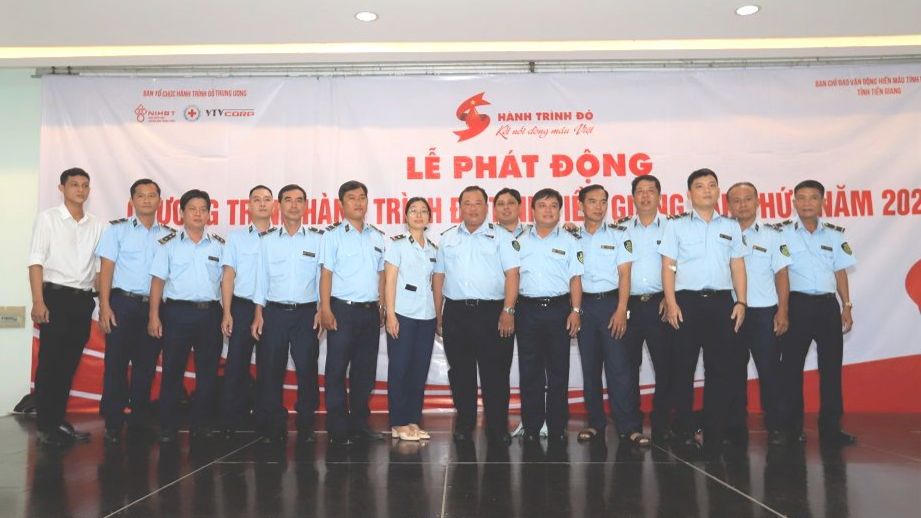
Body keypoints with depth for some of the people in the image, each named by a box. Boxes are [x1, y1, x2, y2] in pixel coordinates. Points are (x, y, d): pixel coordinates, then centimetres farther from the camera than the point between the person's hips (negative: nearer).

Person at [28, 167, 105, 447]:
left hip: (83, 300, 4)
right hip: (56, 297, -4)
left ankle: (58, 421, 21)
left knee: (69, 364, 10)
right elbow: (36, 262, -7)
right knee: (49, 363, -1)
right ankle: (45, 427, 6)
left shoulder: (96, 225, 11)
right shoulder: (48, 218, 0)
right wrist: (38, 302, -14)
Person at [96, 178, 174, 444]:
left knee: (146, 366, 7)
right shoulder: (117, 229, 3)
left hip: (154, 306, 2)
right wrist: (105, 306, -10)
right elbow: (106, 269, -1)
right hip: (122, 303, -2)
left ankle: (139, 422, 17)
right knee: (116, 364, -1)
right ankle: (113, 425, 7)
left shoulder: (169, 235, 10)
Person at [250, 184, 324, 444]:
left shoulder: (317, 239, 4)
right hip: (274, 312, 1)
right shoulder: (267, 241, 8)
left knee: (307, 370, 0)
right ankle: (273, 426, 15)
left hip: (306, 313, -1)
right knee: (270, 370, 3)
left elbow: (322, 276, 3)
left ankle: (306, 427, 12)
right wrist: (258, 314, 2)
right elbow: (261, 279, 7)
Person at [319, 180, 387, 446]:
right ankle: (338, 429, 6)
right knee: (337, 370, -1)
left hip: (371, 312, 5)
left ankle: (359, 424, 21)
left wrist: (383, 307, 9)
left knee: (365, 370, 10)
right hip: (343, 310, -5)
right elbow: (326, 273, -5)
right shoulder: (333, 234, 0)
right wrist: (325, 309, -13)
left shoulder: (378, 236, 13)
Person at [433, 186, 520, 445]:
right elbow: (438, 277, 14)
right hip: (456, 313, 3)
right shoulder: (448, 238, 14)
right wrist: (438, 315, 8)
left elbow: (511, 274, -2)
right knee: (460, 373, 8)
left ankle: (498, 428, 9)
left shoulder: (499, 237, 5)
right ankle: (464, 425, 20)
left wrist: (508, 311, -12)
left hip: (492, 312, -3)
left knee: (495, 373, 0)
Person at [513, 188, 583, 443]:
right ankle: (531, 428, 11)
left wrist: (576, 310, -4)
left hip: (559, 309, 0)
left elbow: (575, 279, 4)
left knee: (559, 371, 3)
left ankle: (557, 428, 12)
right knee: (530, 372, 4)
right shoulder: (519, 240, 9)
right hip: (527, 309, 1)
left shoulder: (569, 241, 7)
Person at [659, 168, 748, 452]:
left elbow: (738, 266, 12)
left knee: (720, 368, 3)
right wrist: (671, 303, -8)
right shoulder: (676, 225, 5)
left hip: (721, 302, 3)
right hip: (687, 301, -2)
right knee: (684, 368, 1)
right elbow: (668, 266, 1)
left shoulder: (731, 226, 14)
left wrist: (741, 302, 2)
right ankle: (685, 431, 8)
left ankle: (714, 433, 11)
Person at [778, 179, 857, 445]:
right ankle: (792, 427, 10)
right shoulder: (783, 233, 0)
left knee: (831, 366, 5)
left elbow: (840, 272, 13)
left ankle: (831, 428, 13)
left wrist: (847, 306, 7)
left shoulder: (834, 234, 11)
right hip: (797, 304, -3)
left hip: (828, 304, 3)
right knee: (792, 366, 2)